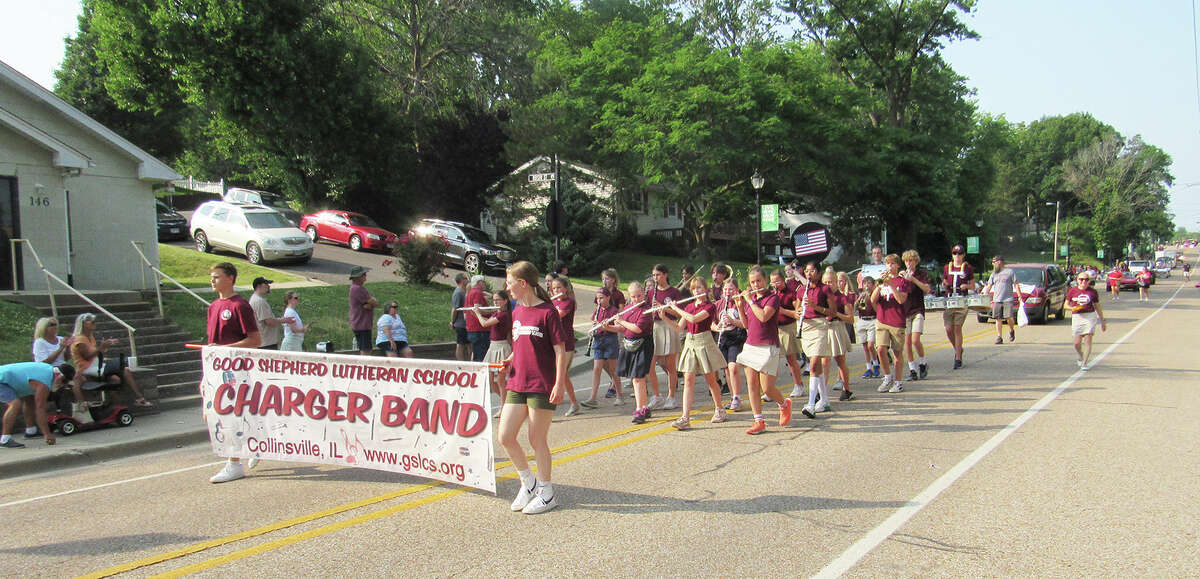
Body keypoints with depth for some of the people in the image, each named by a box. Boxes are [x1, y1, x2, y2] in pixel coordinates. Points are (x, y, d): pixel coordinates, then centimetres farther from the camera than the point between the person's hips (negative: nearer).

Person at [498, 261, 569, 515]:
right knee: (505, 437, 3)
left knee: (537, 440, 1)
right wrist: (508, 362, 4)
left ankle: (546, 493, 17)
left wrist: (559, 384, -17)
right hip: (517, 384, 7)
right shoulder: (517, 311, 12)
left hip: (542, 386, -7)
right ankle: (528, 482, 24)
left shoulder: (547, 312, -10)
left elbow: (560, 351, -11)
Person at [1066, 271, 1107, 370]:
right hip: (1076, 317, 0)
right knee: (1077, 343, 1)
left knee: (1088, 341, -8)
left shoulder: (1092, 292, 4)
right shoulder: (1072, 291, 4)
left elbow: (1097, 307, 12)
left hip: (1090, 316, 0)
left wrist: (1102, 321, 14)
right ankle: (1079, 357, 33)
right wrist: (1072, 308, -13)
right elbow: (1066, 304, 11)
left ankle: (1084, 363, 2)